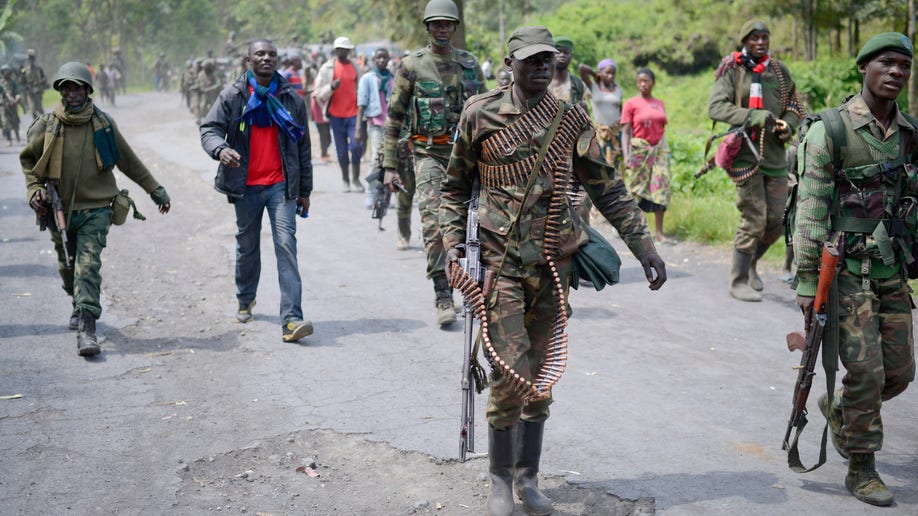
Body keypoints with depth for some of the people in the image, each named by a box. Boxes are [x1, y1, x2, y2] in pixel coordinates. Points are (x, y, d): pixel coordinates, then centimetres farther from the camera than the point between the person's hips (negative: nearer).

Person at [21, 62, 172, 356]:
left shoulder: (103, 124, -2)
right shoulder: (47, 126, -2)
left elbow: (129, 161, 9)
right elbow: (28, 159, 13)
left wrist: (154, 189, 13)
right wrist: (35, 189, -2)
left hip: (95, 209, -2)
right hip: (59, 210, 2)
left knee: (88, 266, -15)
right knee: (67, 267, 16)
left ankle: (87, 327, -18)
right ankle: (80, 305, 44)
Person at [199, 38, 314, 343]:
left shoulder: (292, 99, 7)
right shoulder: (233, 95, 3)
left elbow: (302, 147, 11)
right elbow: (209, 128, -3)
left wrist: (304, 190, 12)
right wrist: (220, 149, -27)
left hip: (281, 185, 0)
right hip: (245, 186, 1)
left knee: (286, 245, -13)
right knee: (247, 246, 15)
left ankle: (291, 320, -18)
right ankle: (245, 301, 39)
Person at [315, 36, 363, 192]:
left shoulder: (355, 66, 9)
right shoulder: (327, 67, 2)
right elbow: (319, 93, -1)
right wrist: (332, 87, -19)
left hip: (353, 113, 1)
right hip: (336, 114, -1)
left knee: (356, 146, -11)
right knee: (342, 149, 5)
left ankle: (355, 179, 2)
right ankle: (345, 179, 20)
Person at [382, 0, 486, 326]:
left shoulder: (469, 64, 10)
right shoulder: (412, 66, 1)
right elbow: (394, 116, 2)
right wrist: (389, 166, -2)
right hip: (429, 155, -3)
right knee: (434, 223, -13)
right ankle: (443, 297, -8)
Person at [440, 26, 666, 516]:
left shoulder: (571, 119, 5)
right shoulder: (481, 114, -2)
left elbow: (607, 189, 9)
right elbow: (455, 185, 9)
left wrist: (644, 247, 5)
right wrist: (452, 239, -3)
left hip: (554, 263, 3)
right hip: (501, 260, -3)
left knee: (541, 373, 10)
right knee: (510, 373, -8)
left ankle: (528, 476, 24)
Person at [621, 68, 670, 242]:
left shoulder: (660, 104, 10)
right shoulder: (631, 104, -2)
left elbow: (662, 129, 16)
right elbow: (625, 131, -6)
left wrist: (665, 150, 12)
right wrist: (626, 155, -16)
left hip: (659, 149, 3)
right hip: (640, 149, -3)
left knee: (661, 186, -4)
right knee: (637, 188, 2)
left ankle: (658, 231, -3)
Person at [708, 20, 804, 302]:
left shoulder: (779, 70, 11)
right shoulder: (732, 71, -4)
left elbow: (794, 104, 21)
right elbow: (715, 107, -14)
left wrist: (788, 126, -2)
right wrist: (754, 117, -24)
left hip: (776, 155, 6)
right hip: (745, 154, -5)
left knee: (777, 222, 7)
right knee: (754, 220, -8)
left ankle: (750, 263, 31)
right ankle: (738, 281, 5)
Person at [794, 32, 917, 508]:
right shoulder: (830, 130, -9)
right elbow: (810, 212, -11)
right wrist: (807, 283, -14)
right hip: (847, 269, -6)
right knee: (866, 370, -7)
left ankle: (838, 408, 38)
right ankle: (861, 468, 11)